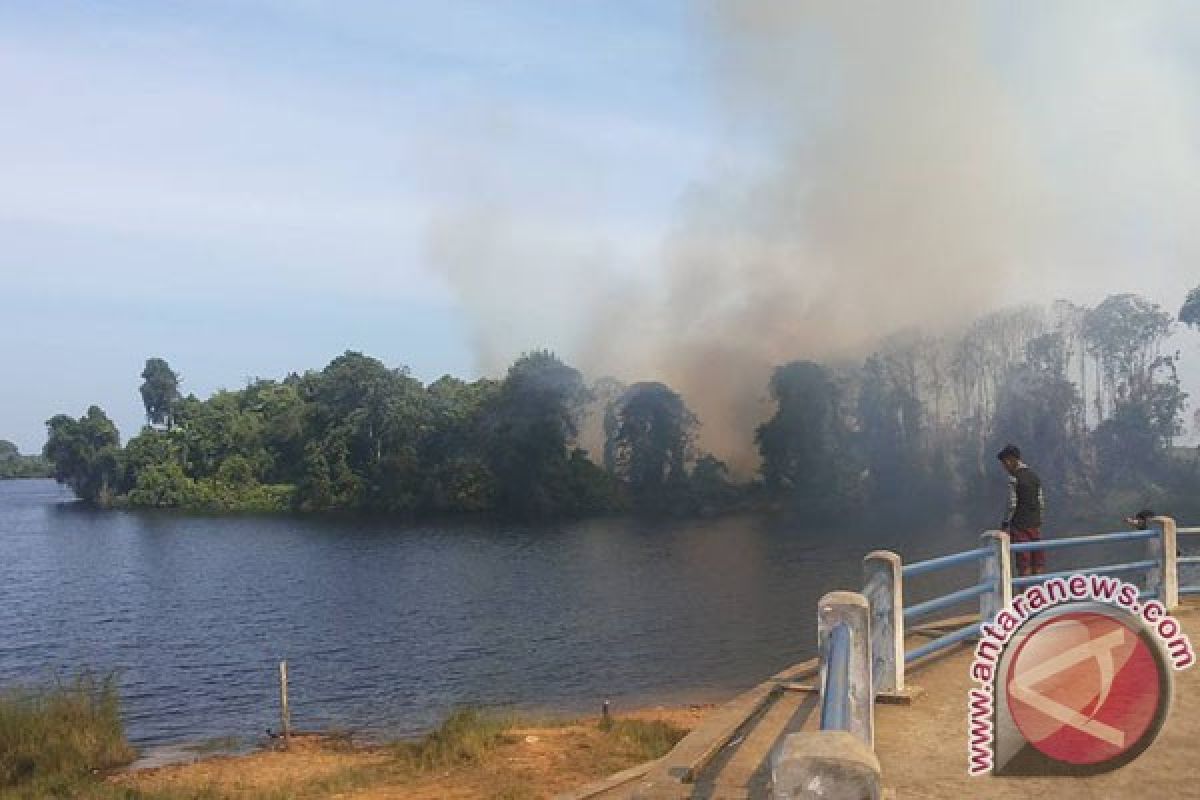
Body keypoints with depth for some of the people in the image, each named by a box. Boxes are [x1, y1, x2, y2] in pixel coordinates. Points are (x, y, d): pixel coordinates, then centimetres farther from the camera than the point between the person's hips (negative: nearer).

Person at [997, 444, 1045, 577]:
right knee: (1038, 563, 9)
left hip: (1020, 526, -6)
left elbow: (1012, 505, -14)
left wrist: (1005, 524, -4)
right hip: (1036, 525, 6)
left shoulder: (1014, 478, -11)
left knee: (1024, 565, -3)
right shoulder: (1035, 476, 10)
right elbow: (1042, 503, 11)